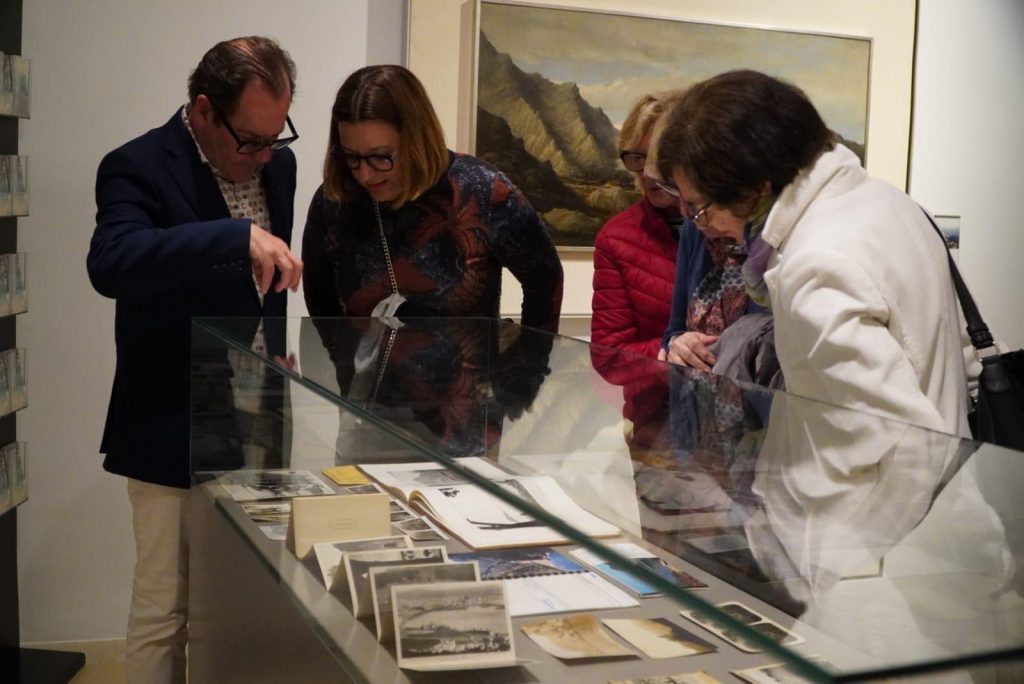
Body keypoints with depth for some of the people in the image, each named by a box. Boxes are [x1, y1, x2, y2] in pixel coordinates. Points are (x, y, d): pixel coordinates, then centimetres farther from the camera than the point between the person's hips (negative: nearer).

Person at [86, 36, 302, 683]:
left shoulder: (277, 164, 6)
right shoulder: (139, 168, -15)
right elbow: (111, 264, -35)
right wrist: (239, 236, -43)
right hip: (175, 432, -6)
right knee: (164, 612, 4)